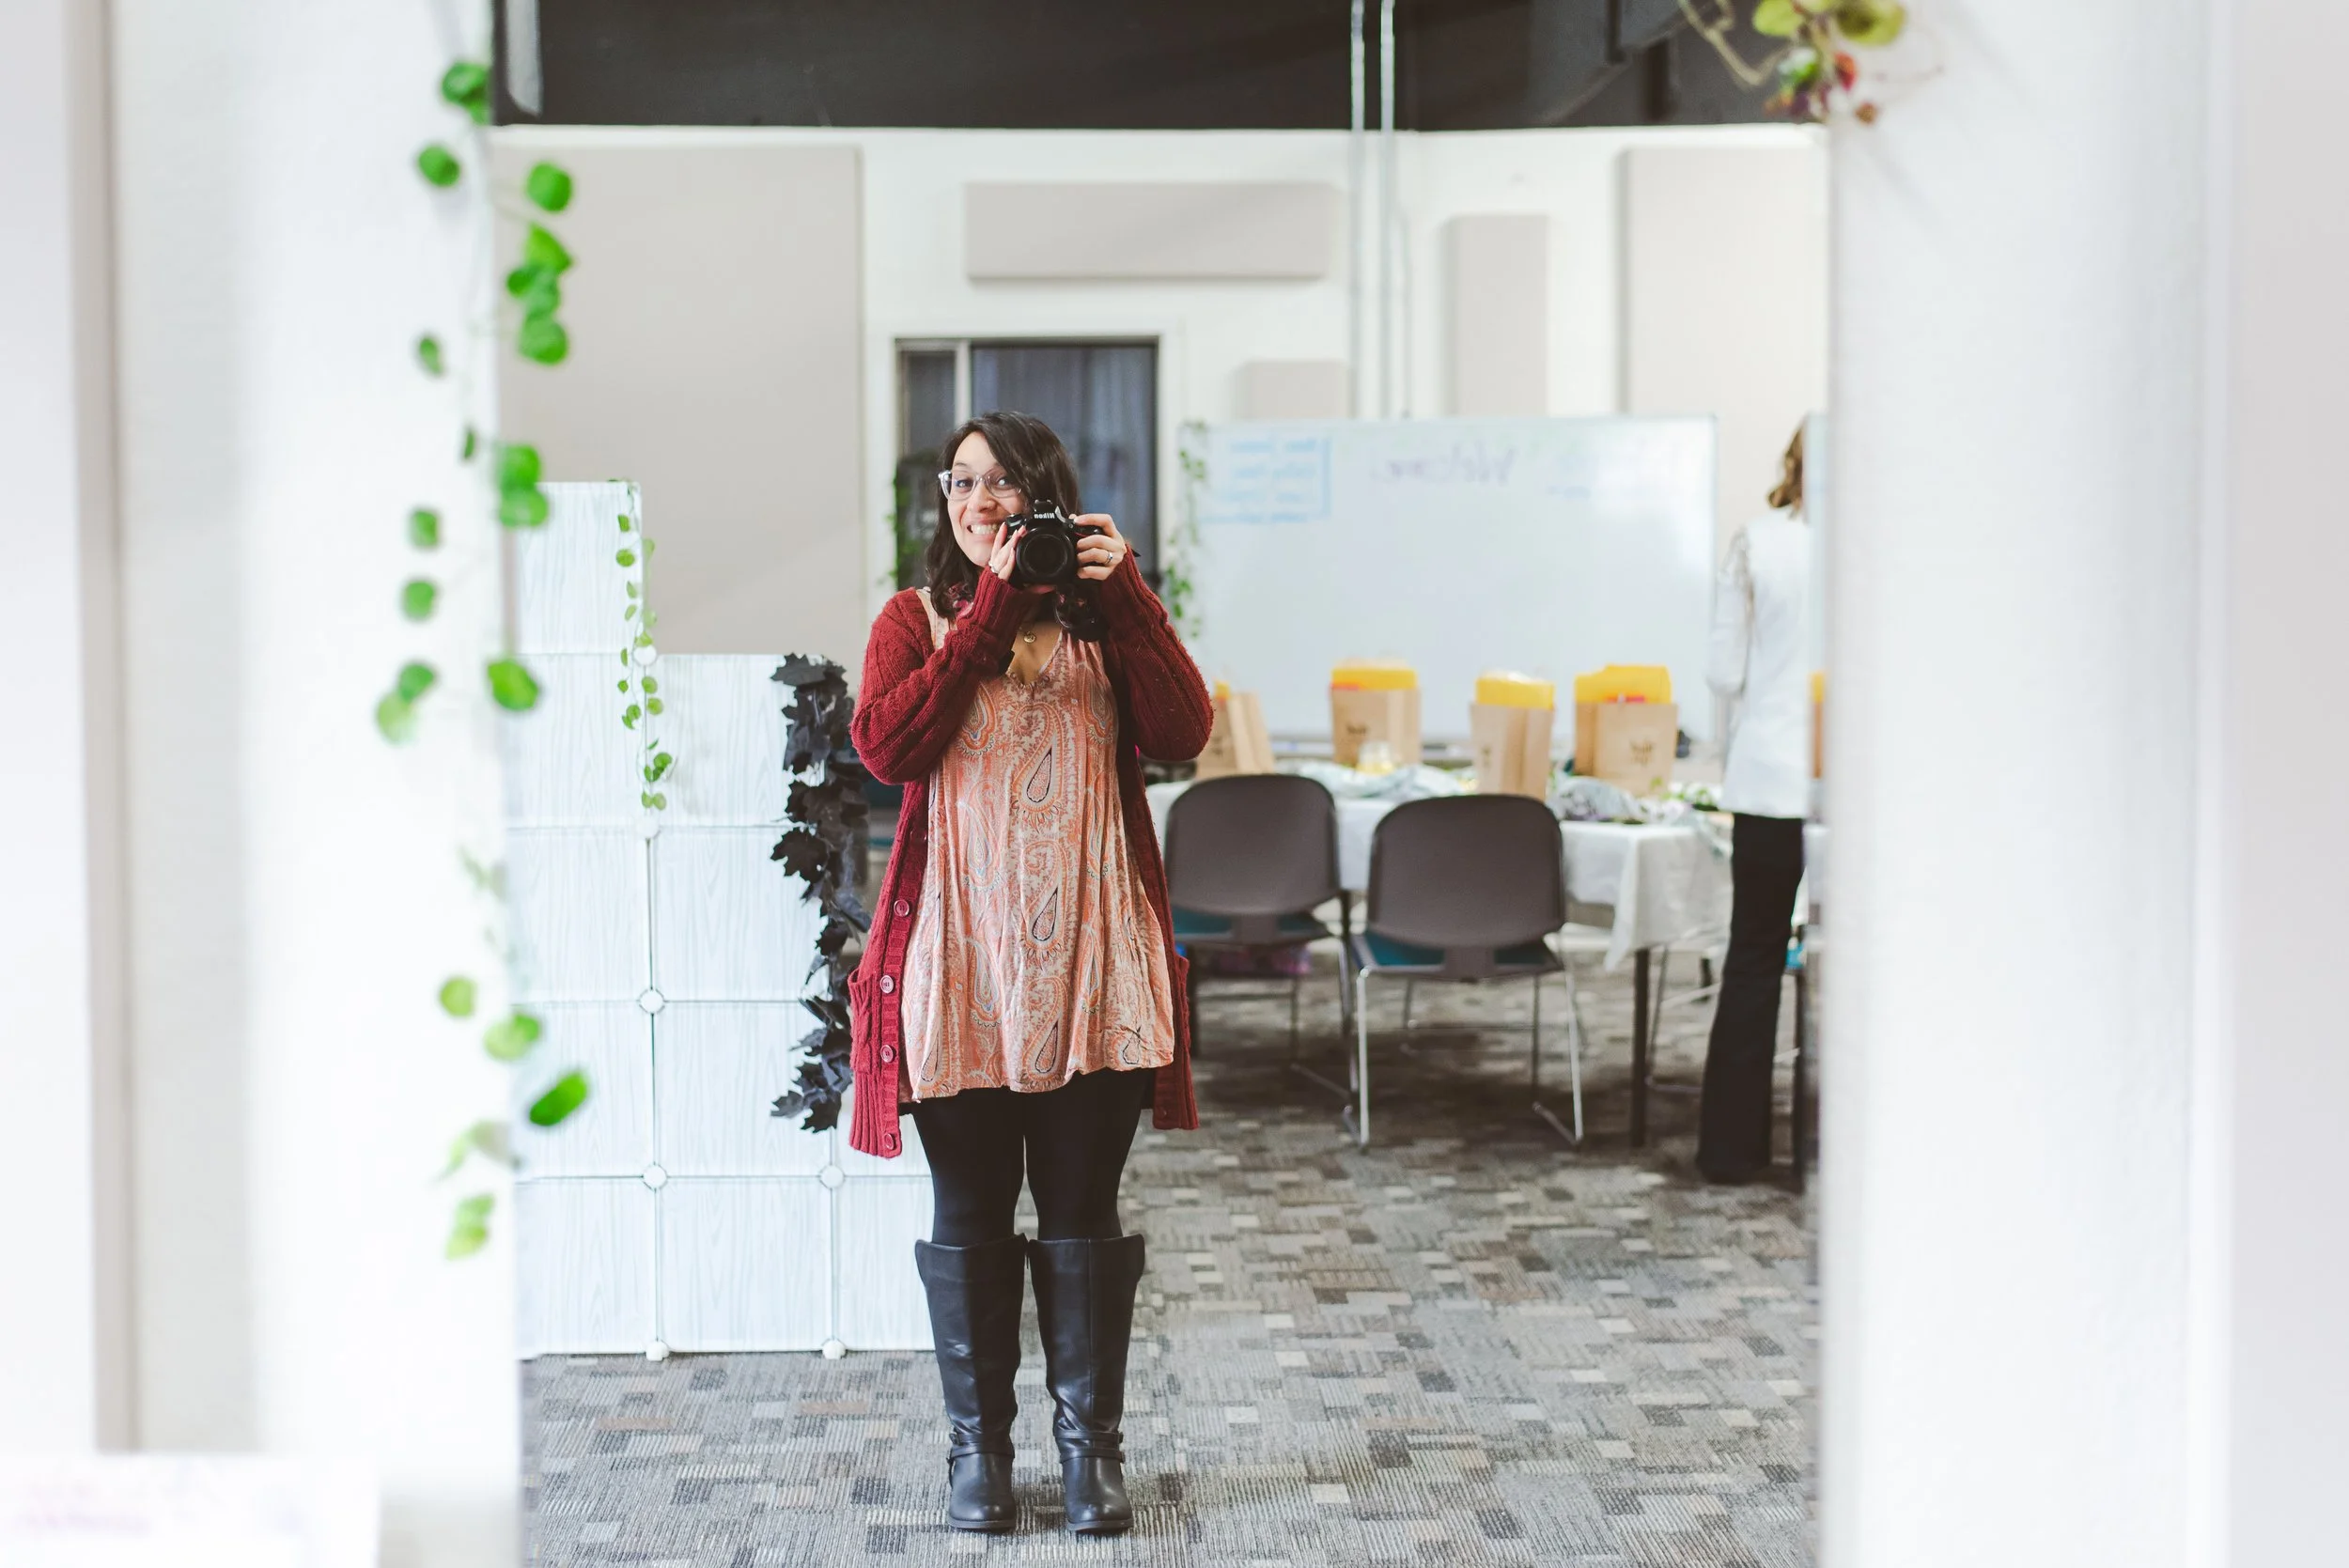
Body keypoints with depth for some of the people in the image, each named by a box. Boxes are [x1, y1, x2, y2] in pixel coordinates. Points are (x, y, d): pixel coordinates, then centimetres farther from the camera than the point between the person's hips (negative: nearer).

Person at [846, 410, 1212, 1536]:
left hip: (1088, 962, 0)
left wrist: (1126, 595, -12)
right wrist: (990, 611, -11)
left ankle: (1090, 1442, 18)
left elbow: (1181, 735, -7)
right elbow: (886, 745, -12)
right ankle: (977, 1444, 19)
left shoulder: (1099, 616, 9)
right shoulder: (916, 619, 8)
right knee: (969, 1216, 7)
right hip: (960, 959, 0)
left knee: (1083, 1212, 6)